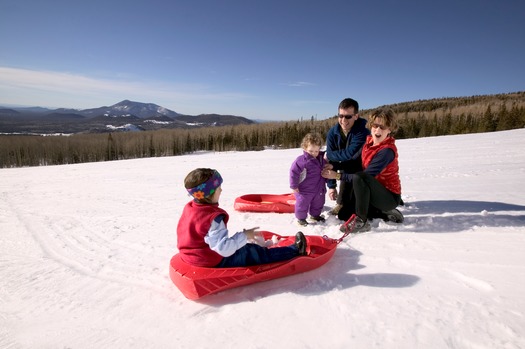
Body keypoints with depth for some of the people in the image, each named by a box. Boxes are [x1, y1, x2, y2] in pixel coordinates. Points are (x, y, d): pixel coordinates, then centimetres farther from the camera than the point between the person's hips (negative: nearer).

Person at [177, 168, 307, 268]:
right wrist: (244, 236, -22)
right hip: (215, 262, -9)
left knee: (249, 248, 22)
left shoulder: (189, 208, -3)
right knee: (259, 253, 3)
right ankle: (295, 251, 20)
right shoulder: (213, 218, -32)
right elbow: (225, 249, -35)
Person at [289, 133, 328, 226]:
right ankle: (301, 218, 28)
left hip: (319, 189, 6)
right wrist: (294, 186, -18)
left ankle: (315, 215, 45)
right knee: (302, 204, 6)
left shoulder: (321, 157, -2)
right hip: (304, 190, -6)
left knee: (318, 203, 22)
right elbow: (294, 171, -21)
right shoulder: (302, 160, -24)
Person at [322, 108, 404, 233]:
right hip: (376, 192, 8)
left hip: (390, 197, -8)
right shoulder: (369, 142, 1)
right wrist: (334, 166, -12)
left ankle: (362, 222, -21)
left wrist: (338, 175, -23)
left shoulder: (387, 150, -22)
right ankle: (385, 213, 15)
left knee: (358, 178, -33)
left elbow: (366, 175, -25)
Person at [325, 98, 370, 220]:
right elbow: (330, 161, -13)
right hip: (347, 171, 5)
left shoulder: (363, 132, -28)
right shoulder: (333, 132, -14)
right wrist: (331, 186, -14)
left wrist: (328, 155, -21)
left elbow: (349, 154, -37)